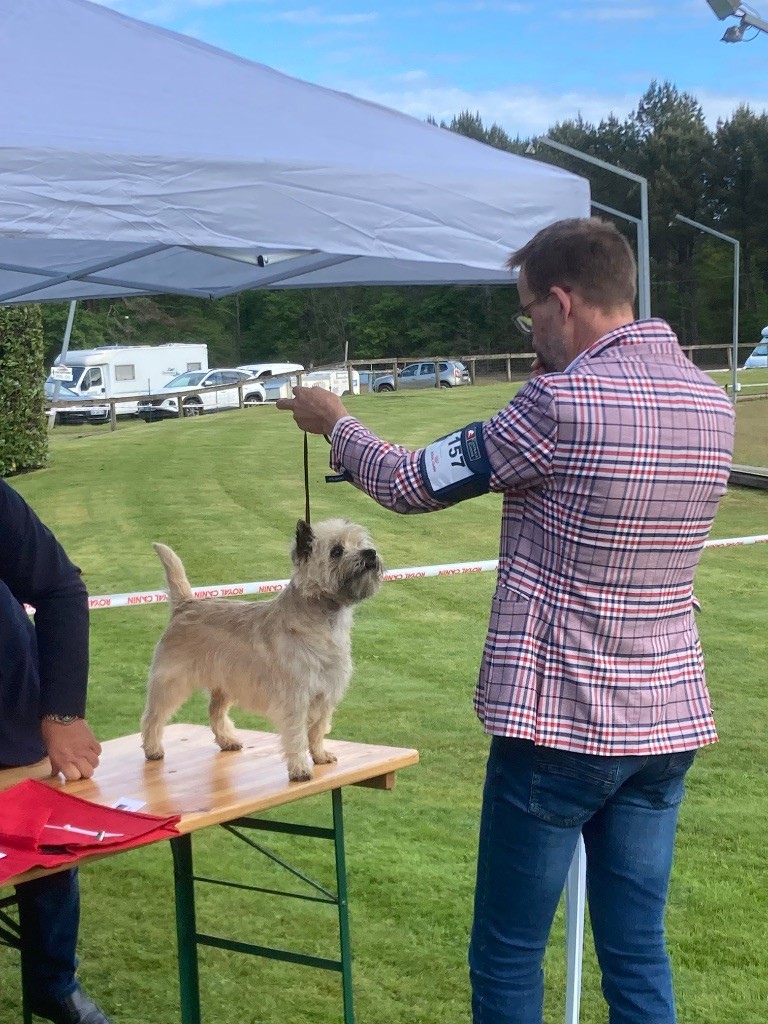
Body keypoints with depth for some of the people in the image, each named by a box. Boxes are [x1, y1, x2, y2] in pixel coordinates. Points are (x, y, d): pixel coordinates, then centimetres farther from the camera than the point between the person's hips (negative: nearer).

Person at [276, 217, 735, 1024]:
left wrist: (334, 424, 13)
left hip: (559, 721, -6)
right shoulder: (710, 401, 5)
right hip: (667, 720, 7)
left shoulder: (559, 403, -16)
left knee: (507, 958, 8)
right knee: (638, 956, 13)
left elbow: (412, 486, -5)